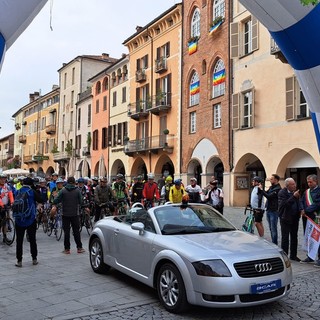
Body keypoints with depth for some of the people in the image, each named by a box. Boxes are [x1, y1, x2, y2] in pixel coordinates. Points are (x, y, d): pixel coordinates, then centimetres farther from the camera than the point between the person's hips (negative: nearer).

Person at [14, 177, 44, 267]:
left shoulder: (18, 192, 1)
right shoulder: (32, 192, -8)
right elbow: (41, 200, -2)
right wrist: (37, 191, 6)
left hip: (19, 220, 1)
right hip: (31, 220, -1)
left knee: (19, 241, 6)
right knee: (32, 240, 11)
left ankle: (19, 261, 6)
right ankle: (34, 259, 17)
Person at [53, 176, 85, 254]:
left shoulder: (63, 190, -7)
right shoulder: (77, 190, -4)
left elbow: (55, 201, -10)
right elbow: (80, 202, -3)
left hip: (65, 214, -1)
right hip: (75, 214, 1)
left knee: (66, 231, 6)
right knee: (76, 231, 9)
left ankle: (67, 249, 8)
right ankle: (79, 248, 12)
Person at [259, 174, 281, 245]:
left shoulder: (278, 189, -15)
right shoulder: (271, 187, 13)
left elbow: (269, 196, -23)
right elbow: (266, 193, 11)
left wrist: (261, 189, -15)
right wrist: (261, 189, -4)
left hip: (274, 211, -9)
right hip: (268, 210, 9)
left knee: (273, 228, -4)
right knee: (271, 228, 15)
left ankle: (274, 243, 3)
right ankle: (272, 242, 24)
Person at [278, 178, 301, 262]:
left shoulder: (295, 192, 5)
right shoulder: (282, 193, -13)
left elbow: (297, 203, 15)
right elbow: (284, 204, -26)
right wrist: (294, 197, -30)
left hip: (295, 218, 6)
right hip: (286, 218, -6)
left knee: (294, 237, 12)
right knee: (285, 238, 0)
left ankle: (293, 255, 23)